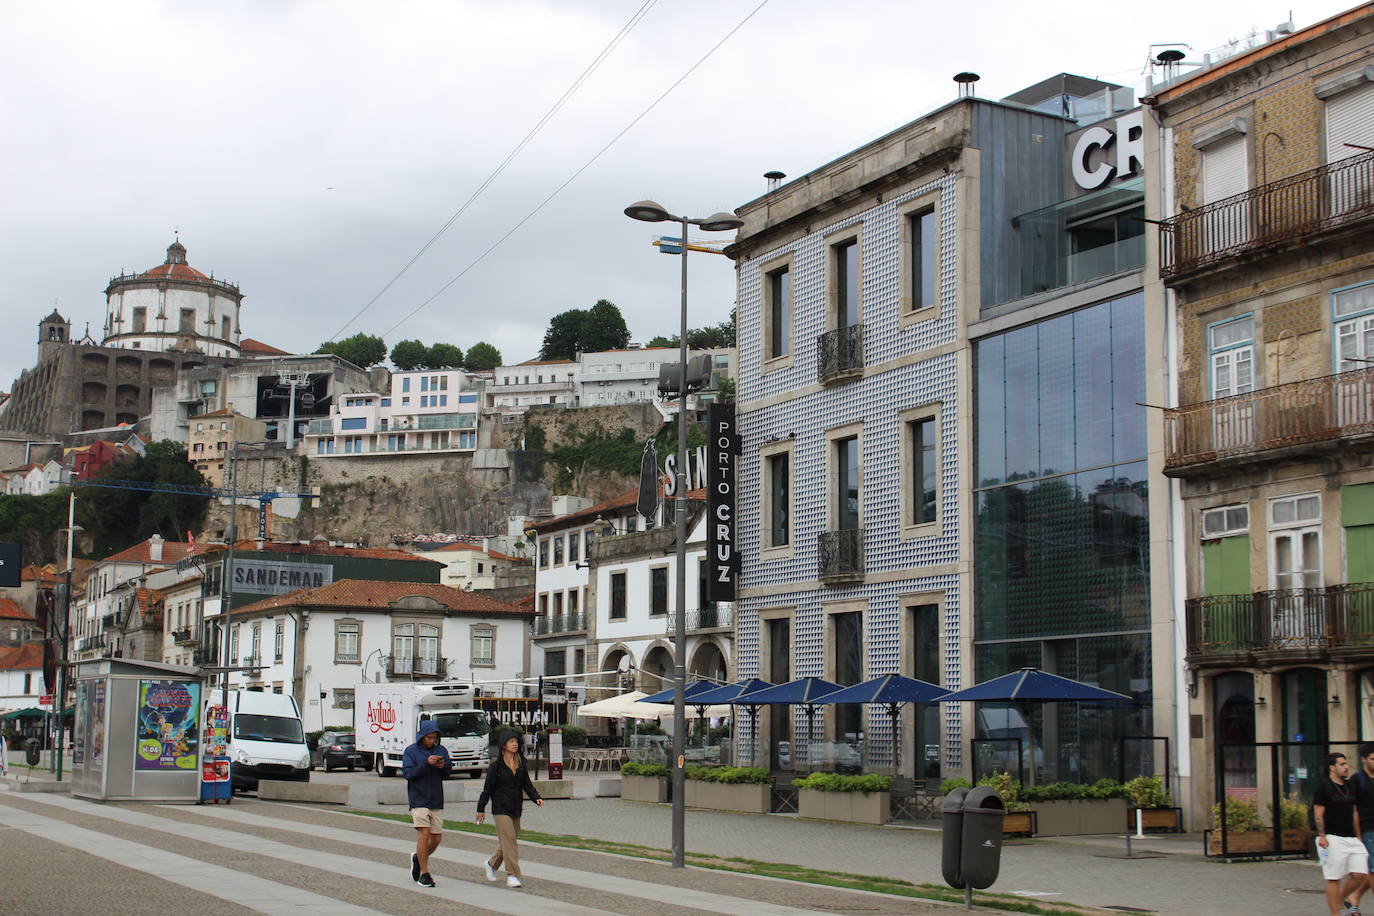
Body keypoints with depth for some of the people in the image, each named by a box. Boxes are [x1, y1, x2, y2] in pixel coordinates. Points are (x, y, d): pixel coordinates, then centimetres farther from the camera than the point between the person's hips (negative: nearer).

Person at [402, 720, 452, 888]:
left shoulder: (441, 750, 10)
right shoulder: (411, 751, -2)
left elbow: (448, 772, 10)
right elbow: (407, 773, -12)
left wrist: (443, 766, -13)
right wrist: (426, 763, -24)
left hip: (437, 802, 4)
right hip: (419, 800, -4)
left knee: (436, 837, 4)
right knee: (424, 833, -14)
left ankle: (418, 858, 32)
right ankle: (424, 874, -7)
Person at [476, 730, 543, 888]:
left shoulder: (521, 764, 8)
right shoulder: (496, 765, -7)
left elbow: (527, 785, 10)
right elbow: (488, 788, -3)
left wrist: (536, 798, -8)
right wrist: (481, 809, -1)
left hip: (516, 809, 6)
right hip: (501, 808, -6)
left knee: (506, 841, 13)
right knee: (508, 839, -13)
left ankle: (491, 864, 36)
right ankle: (512, 875, -12)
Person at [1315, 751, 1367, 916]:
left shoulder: (1349, 786, 16)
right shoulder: (1323, 786, -6)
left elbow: (1354, 812, 21)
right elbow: (1318, 814, -10)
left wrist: (1358, 837, 19)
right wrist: (1322, 836, -17)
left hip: (1351, 839, 7)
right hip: (1332, 839, -7)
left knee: (1360, 875, -2)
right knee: (1334, 878, -5)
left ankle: (1340, 901, 20)